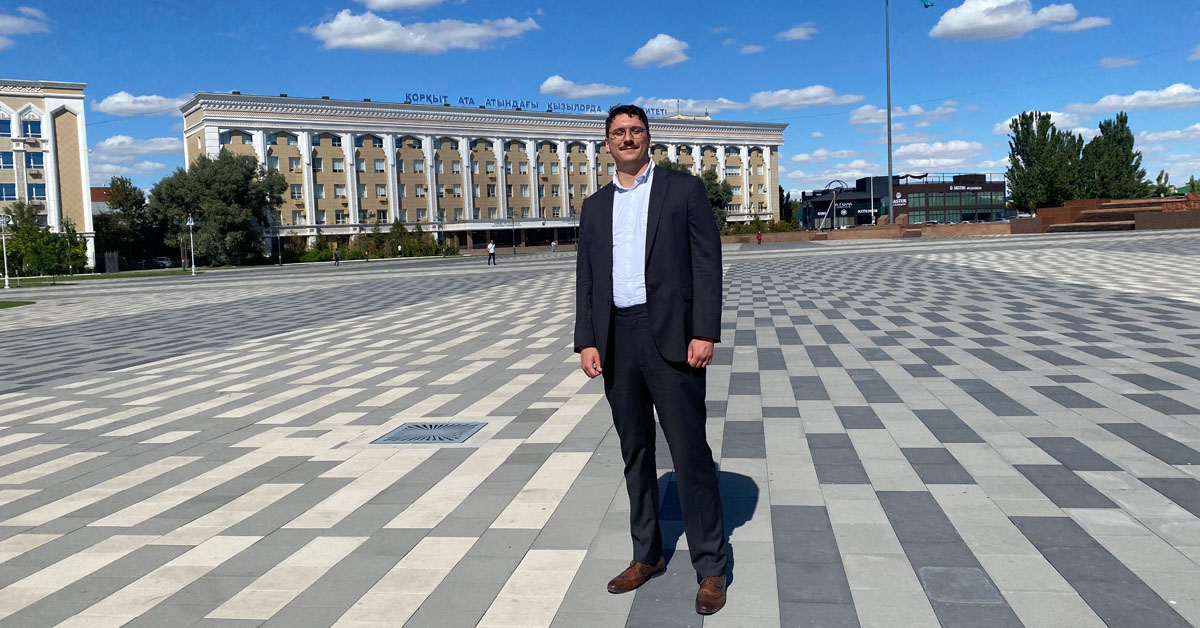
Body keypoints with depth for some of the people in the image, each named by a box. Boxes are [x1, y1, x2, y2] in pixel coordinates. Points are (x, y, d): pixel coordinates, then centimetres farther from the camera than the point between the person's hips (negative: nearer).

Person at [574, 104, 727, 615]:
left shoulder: (683, 189, 3)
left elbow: (707, 263, -4)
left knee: (690, 453, -3)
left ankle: (711, 567, 8)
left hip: (670, 336, -4)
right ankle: (647, 555, 26)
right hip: (616, 339, 5)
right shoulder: (595, 206, 15)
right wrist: (586, 341, 2)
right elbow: (586, 277, 13)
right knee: (635, 453, 13)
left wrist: (704, 333, -13)